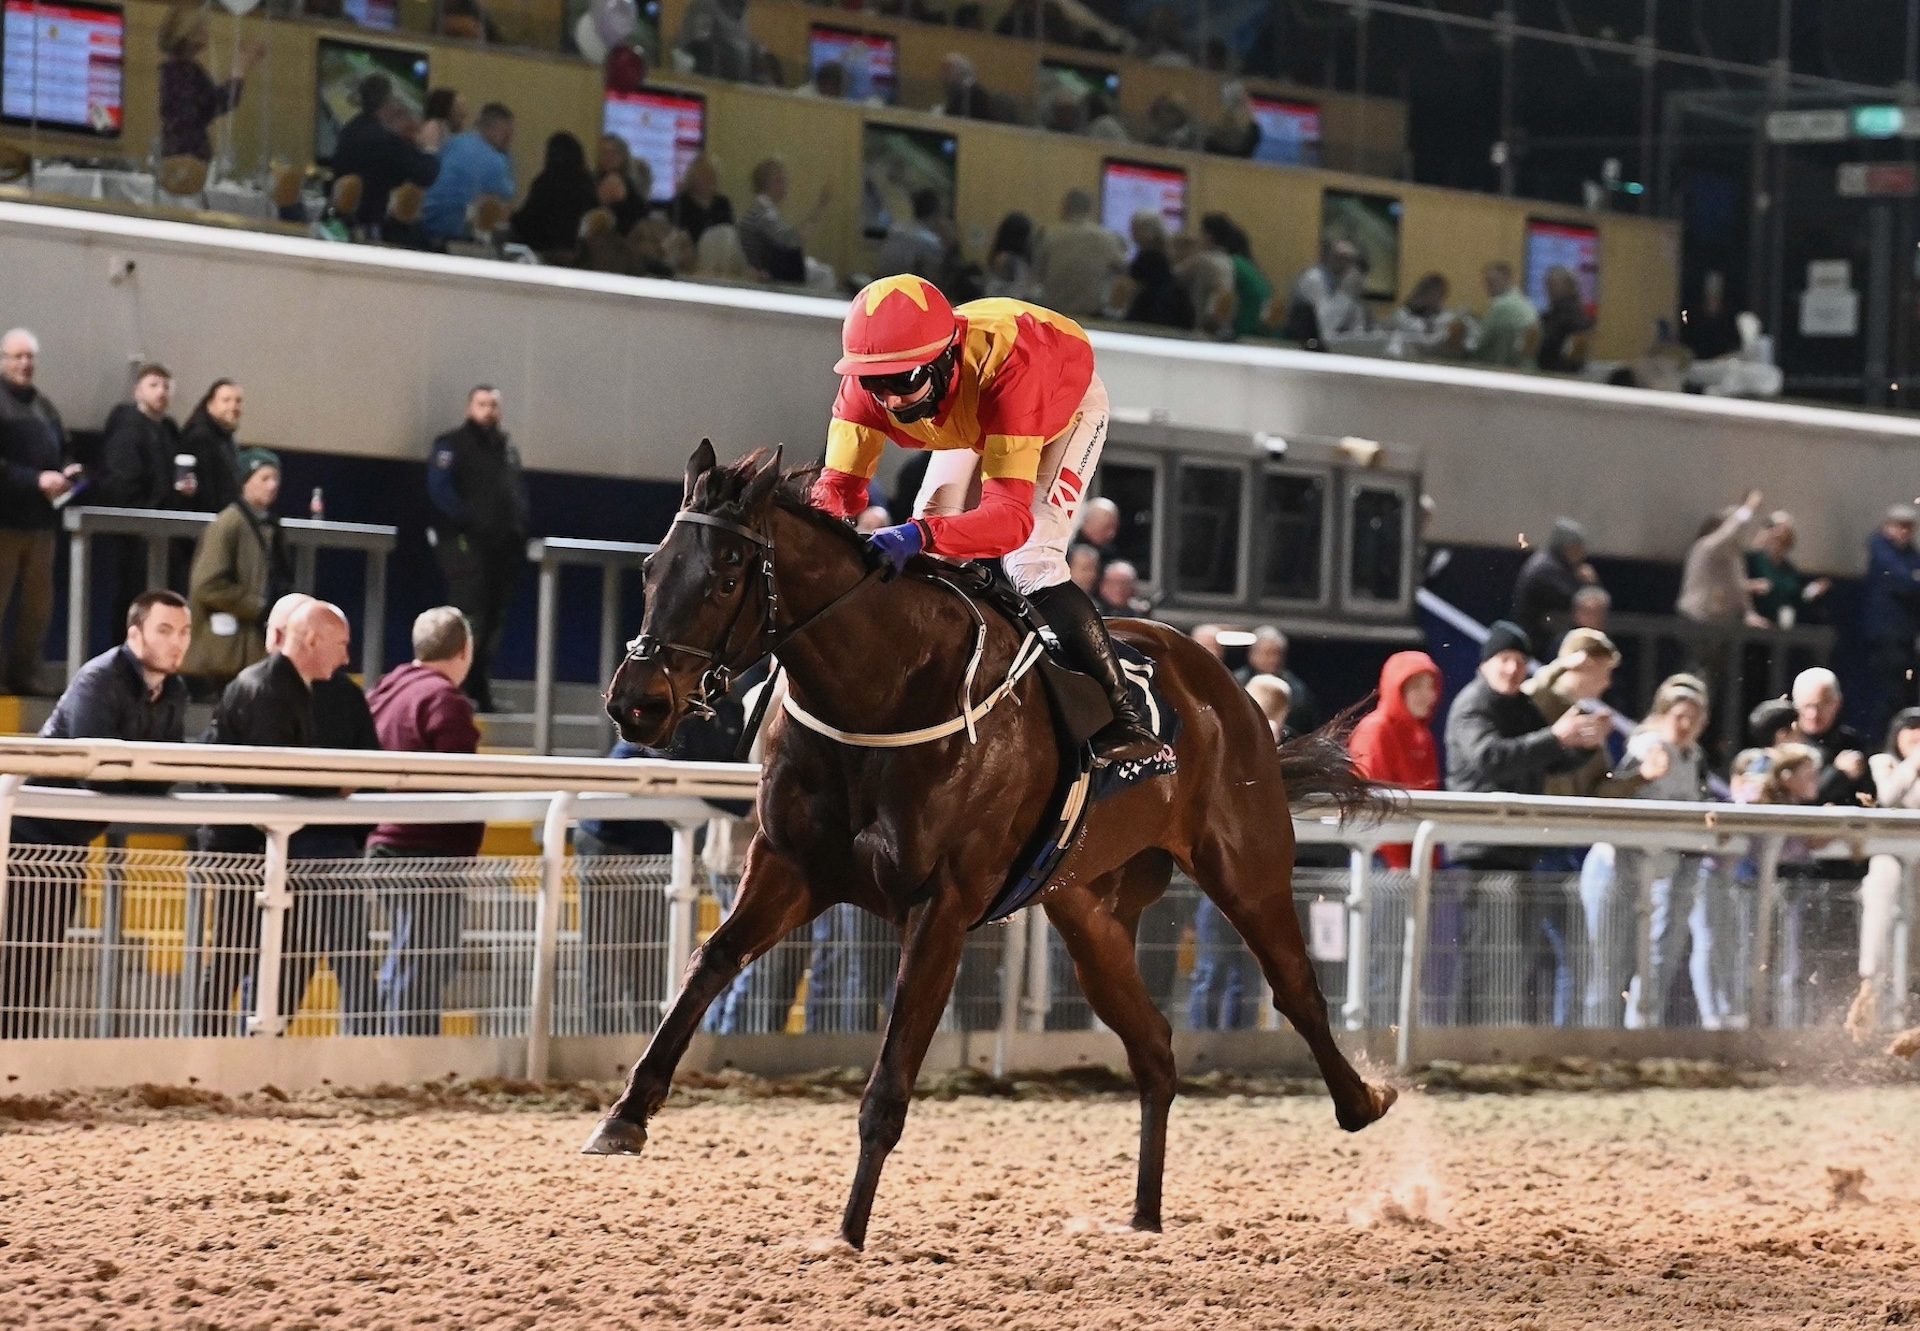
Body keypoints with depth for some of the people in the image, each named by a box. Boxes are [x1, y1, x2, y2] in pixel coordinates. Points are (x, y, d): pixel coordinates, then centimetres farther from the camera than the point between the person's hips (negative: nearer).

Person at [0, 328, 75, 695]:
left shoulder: (44, 407, 18)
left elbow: (64, 452, 24)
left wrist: (67, 473, 1)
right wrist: (36, 480, -21)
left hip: (40, 518, 8)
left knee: (38, 603, 9)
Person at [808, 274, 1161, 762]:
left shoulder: (1004, 368, -48)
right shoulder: (867, 382, -33)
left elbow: (1011, 515, -53)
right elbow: (839, 481, -29)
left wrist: (921, 536, -71)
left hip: (1067, 406, -5)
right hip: (974, 424, 5)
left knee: (1030, 564, -22)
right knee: (924, 561, -6)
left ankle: (1122, 715, -14)